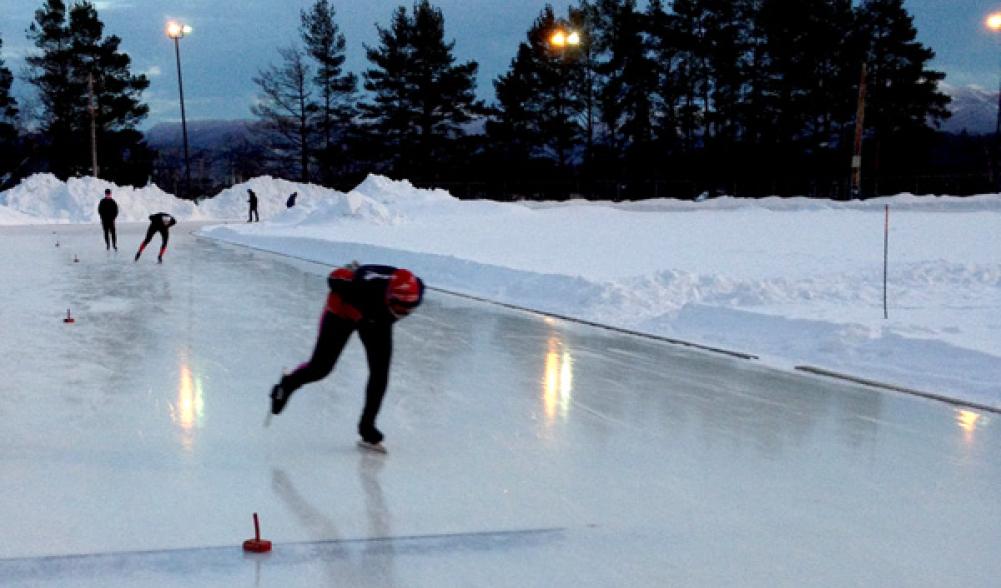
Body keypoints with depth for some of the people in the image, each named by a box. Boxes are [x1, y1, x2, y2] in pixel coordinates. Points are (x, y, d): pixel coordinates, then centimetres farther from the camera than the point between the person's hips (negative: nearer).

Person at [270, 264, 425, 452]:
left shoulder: (417, 290, -31)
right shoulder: (370, 283, -45)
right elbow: (335, 277, -24)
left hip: (377, 321, 4)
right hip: (344, 309, -4)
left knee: (380, 374, -4)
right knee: (320, 367, -2)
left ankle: (367, 429, 10)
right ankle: (287, 385, 30)